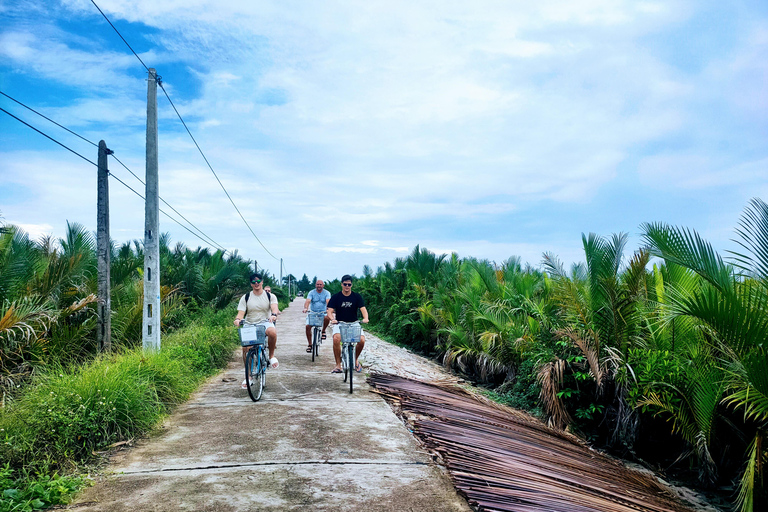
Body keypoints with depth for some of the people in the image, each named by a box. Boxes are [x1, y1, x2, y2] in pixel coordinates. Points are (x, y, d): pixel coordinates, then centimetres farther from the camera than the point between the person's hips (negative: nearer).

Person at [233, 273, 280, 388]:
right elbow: (241, 312, -2)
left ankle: (272, 355, -11)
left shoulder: (270, 296, 4)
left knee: (272, 332, -37)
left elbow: (274, 307, -14)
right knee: (246, 348, -17)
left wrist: (273, 315, -37)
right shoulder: (245, 298, 7)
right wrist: (237, 319, -26)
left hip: (265, 323, -2)